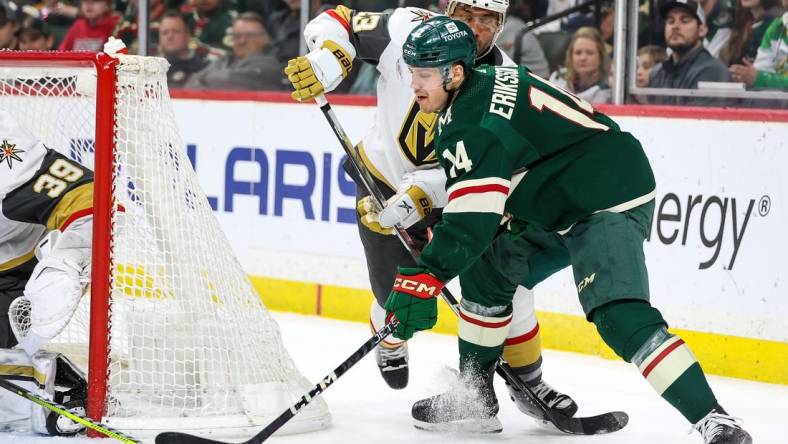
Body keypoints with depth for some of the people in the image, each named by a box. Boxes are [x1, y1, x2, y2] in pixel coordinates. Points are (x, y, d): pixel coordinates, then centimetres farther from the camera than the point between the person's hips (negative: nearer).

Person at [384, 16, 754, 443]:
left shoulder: (470, 120, -19)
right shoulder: (486, 84, 10)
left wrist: (422, 279, -24)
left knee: (619, 313, -25)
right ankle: (475, 396, 24)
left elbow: (472, 221, -25)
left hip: (610, 200, -11)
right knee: (485, 267, 15)